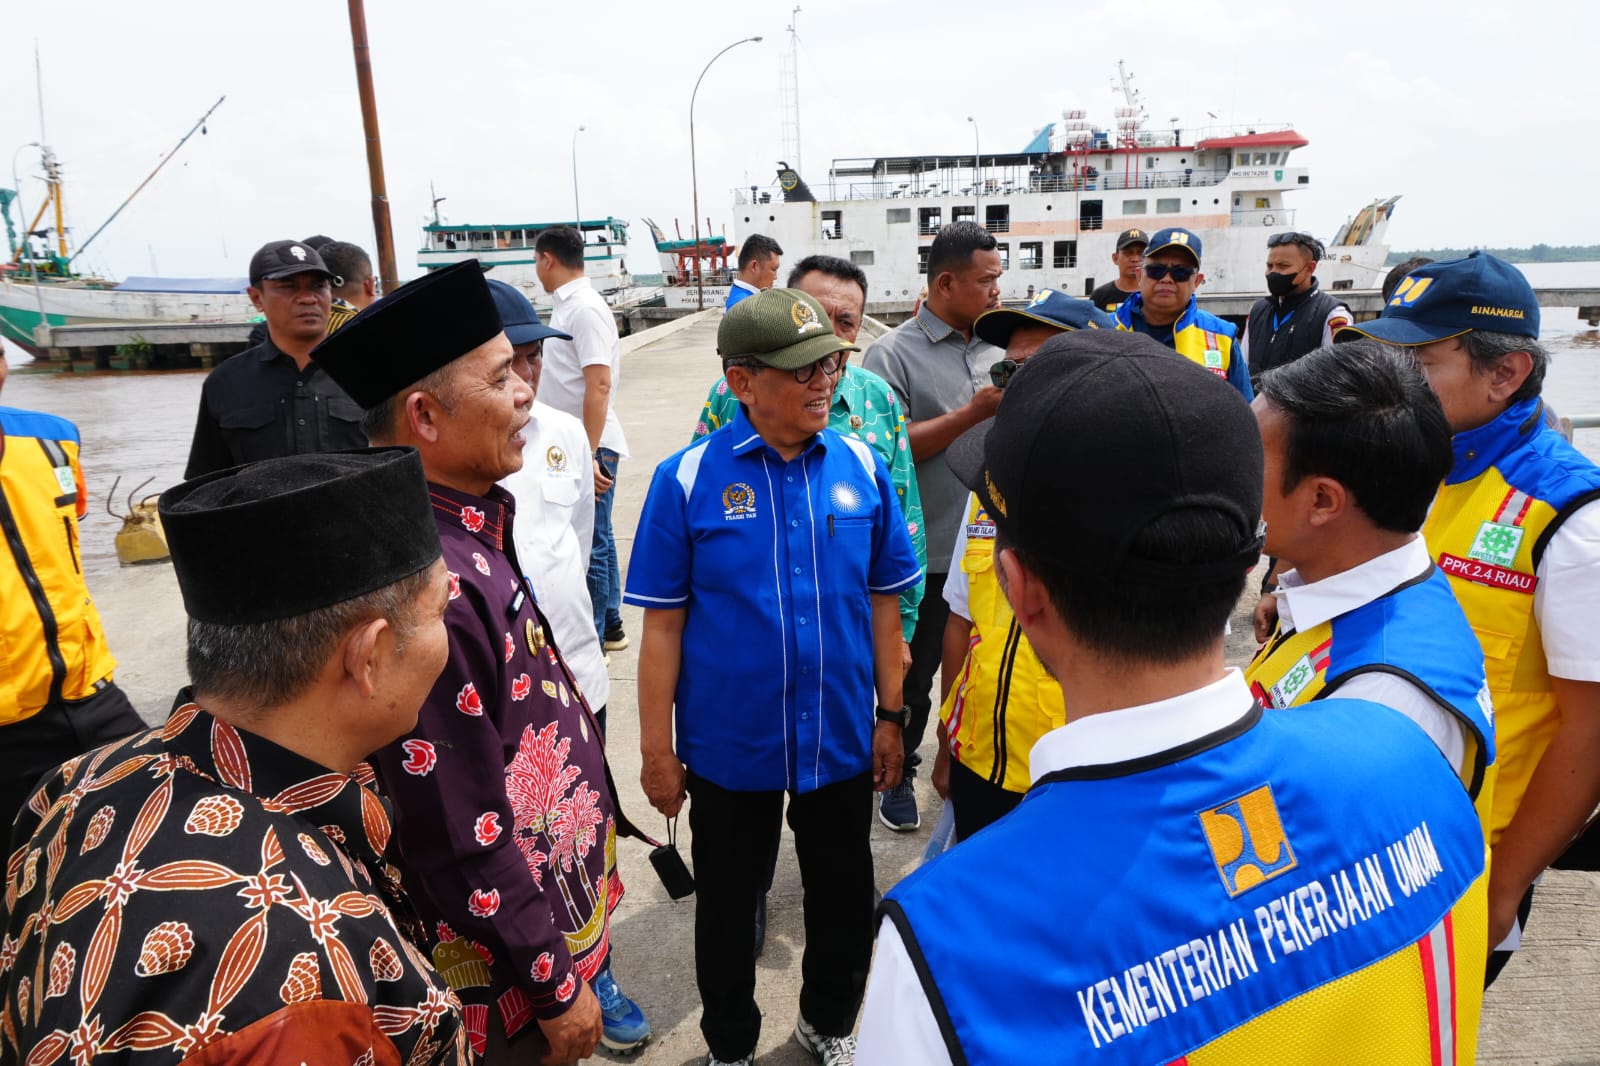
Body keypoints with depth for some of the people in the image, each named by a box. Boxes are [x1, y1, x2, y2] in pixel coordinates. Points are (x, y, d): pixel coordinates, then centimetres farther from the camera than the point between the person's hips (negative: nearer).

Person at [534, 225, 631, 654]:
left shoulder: (584, 309, -16)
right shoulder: (567, 306, 13)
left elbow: (599, 385, -23)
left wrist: (589, 455, -24)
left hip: (590, 447, -10)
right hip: (574, 445, 10)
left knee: (591, 545, -1)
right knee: (597, 540, 17)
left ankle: (591, 637, 8)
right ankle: (609, 625, 28)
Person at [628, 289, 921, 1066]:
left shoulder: (861, 467, -8)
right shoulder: (688, 478, -15)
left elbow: (881, 603, 0)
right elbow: (662, 625, -10)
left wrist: (890, 715, 3)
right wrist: (656, 749, -6)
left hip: (842, 739, 2)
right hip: (728, 745, -2)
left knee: (844, 900, 21)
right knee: (727, 904, 20)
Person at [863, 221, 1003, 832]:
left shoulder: (995, 347, 9)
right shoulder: (894, 354, -9)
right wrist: (975, 412, -19)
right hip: (929, 550, -5)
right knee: (914, 673, 10)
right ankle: (900, 776, 31)